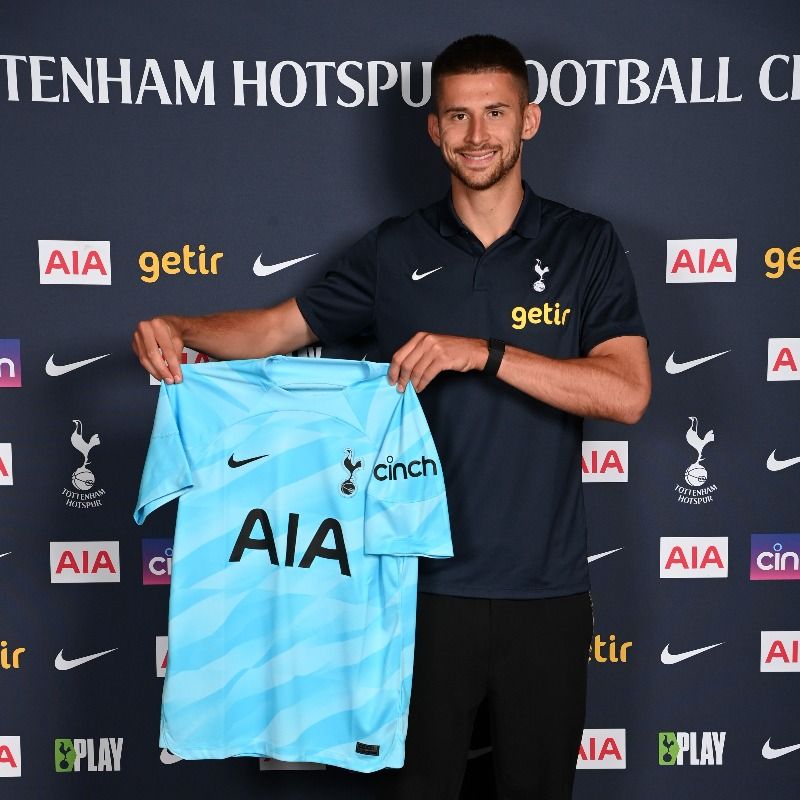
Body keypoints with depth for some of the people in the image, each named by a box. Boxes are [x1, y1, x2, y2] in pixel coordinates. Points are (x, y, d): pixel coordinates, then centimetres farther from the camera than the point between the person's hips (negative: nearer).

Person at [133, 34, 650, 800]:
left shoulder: (586, 246, -1)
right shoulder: (394, 251, 3)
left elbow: (626, 392, -13)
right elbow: (278, 327, 7)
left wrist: (483, 353, -24)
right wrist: (177, 328, -12)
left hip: (544, 588, 0)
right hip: (427, 582, 1)